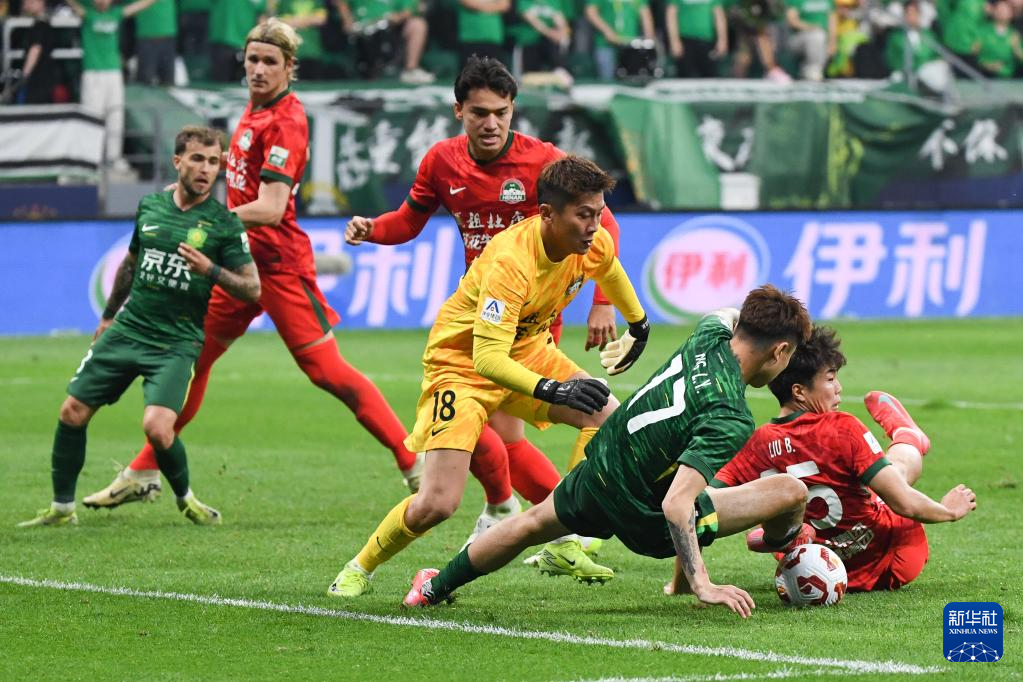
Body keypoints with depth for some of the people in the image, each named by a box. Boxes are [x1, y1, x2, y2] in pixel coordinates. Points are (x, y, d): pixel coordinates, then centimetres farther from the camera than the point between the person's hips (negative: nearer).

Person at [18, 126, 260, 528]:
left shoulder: (224, 224, -7)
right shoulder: (150, 206, 7)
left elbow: (253, 289, -7)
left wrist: (211, 270, -22)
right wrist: (108, 316, 28)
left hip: (176, 343, -5)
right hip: (127, 329, 5)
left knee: (157, 427, -23)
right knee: (73, 412, 1)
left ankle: (185, 499, 6)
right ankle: (62, 508, 16)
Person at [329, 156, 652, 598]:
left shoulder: (595, 244, -13)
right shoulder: (510, 262, -36)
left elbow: (610, 272, 16)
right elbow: (487, 360, -41)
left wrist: (638, 324, 32)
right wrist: (552, 389, -54)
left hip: (526, 350, 7)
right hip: (461, 363, -7)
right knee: (438, 503, -16)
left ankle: (564, 545, -1)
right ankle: (359, 569, 10)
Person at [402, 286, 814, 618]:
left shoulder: (710, 335, -11)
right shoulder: (730, 420, -32)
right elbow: (675, 504, -39)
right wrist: (702, 586, -39)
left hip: (596, 471, 7)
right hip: (647, 520, -7)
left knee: (534, 523, 38)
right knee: (792, 492, -5)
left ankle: (436, 587, 56)